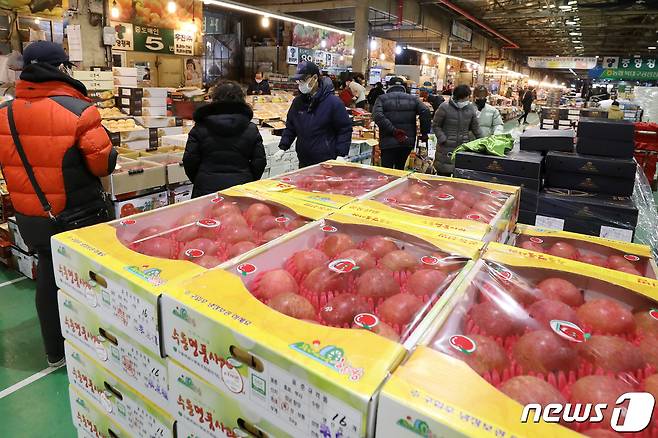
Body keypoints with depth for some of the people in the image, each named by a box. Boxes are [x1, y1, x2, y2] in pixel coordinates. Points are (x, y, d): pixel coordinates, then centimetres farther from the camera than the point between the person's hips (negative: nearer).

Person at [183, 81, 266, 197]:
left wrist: (199, 182, 16)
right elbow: (259, 162, 1)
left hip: (207, 188, 0)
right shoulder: (251, 130, 1)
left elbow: (189, 161, 0)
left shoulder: (200, 128, 1)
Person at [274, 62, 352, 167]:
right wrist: (282, 147, 8)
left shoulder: (333, 102, -10)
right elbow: (290, 127, 17)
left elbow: (345, 129, -7)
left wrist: (341, 155, -13)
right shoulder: (298, 101, 7)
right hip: (304, 162, 6)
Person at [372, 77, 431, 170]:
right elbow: (425, 112, -6)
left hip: (388, 142, -3)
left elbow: (377, 116, -15)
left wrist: (393, 131, -16)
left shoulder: (382, 99, 4)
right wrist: (424, 133, -1)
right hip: (408, 141, 3)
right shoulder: (413, 99, 10)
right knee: (400, 169, 18)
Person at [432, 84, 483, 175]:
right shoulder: (444, 107, -7)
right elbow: (436, 125, -2)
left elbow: (475, 127, 15)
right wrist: (443, 140, -11)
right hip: (446, 148, -4)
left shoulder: (471, 108, 7)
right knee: (444, 173, 2)